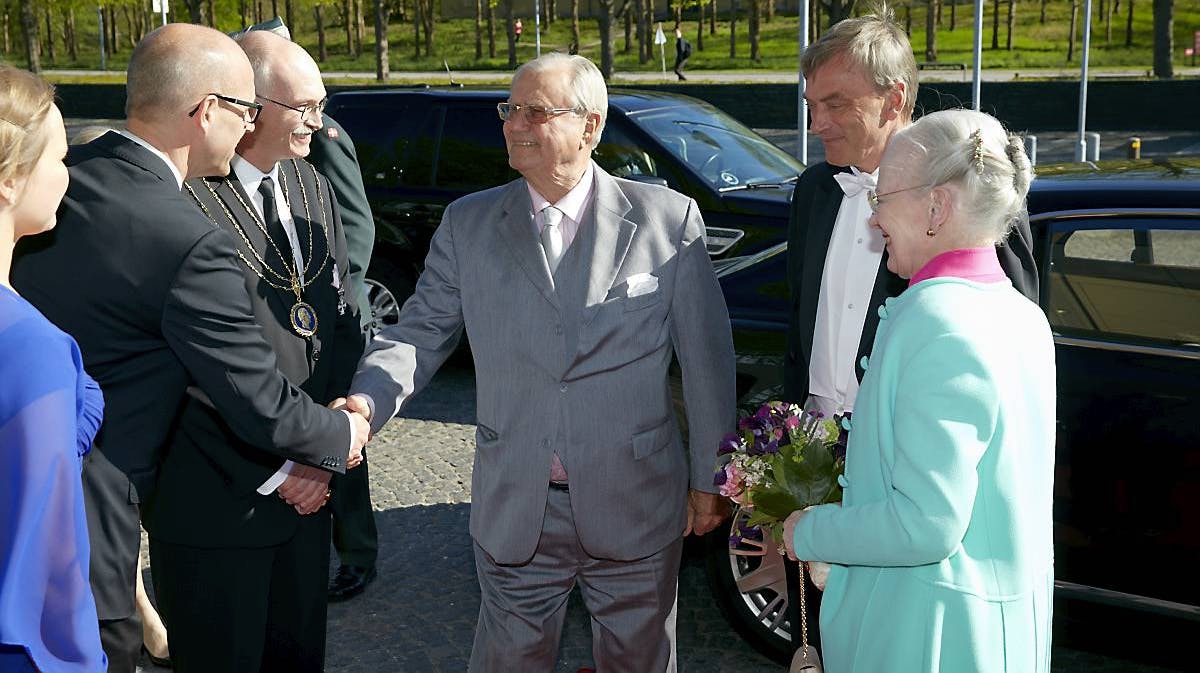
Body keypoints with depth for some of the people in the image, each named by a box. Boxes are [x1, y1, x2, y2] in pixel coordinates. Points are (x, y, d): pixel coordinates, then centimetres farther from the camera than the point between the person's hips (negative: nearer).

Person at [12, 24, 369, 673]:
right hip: (77, 541, -7)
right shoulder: (192, 245, -21)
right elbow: (261, 402, -11)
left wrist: (268, 468, 10)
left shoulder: (54, 180, 3)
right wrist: (341, 436, 10)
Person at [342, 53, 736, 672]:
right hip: (515, 511, 2)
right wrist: (366, 401, -22)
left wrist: (707, 480, 0)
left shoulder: (669, 219, -7)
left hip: (635, 510, -1)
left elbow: (706, 358, -3)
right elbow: (421, 330, -1)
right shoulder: (467, 225, 0)